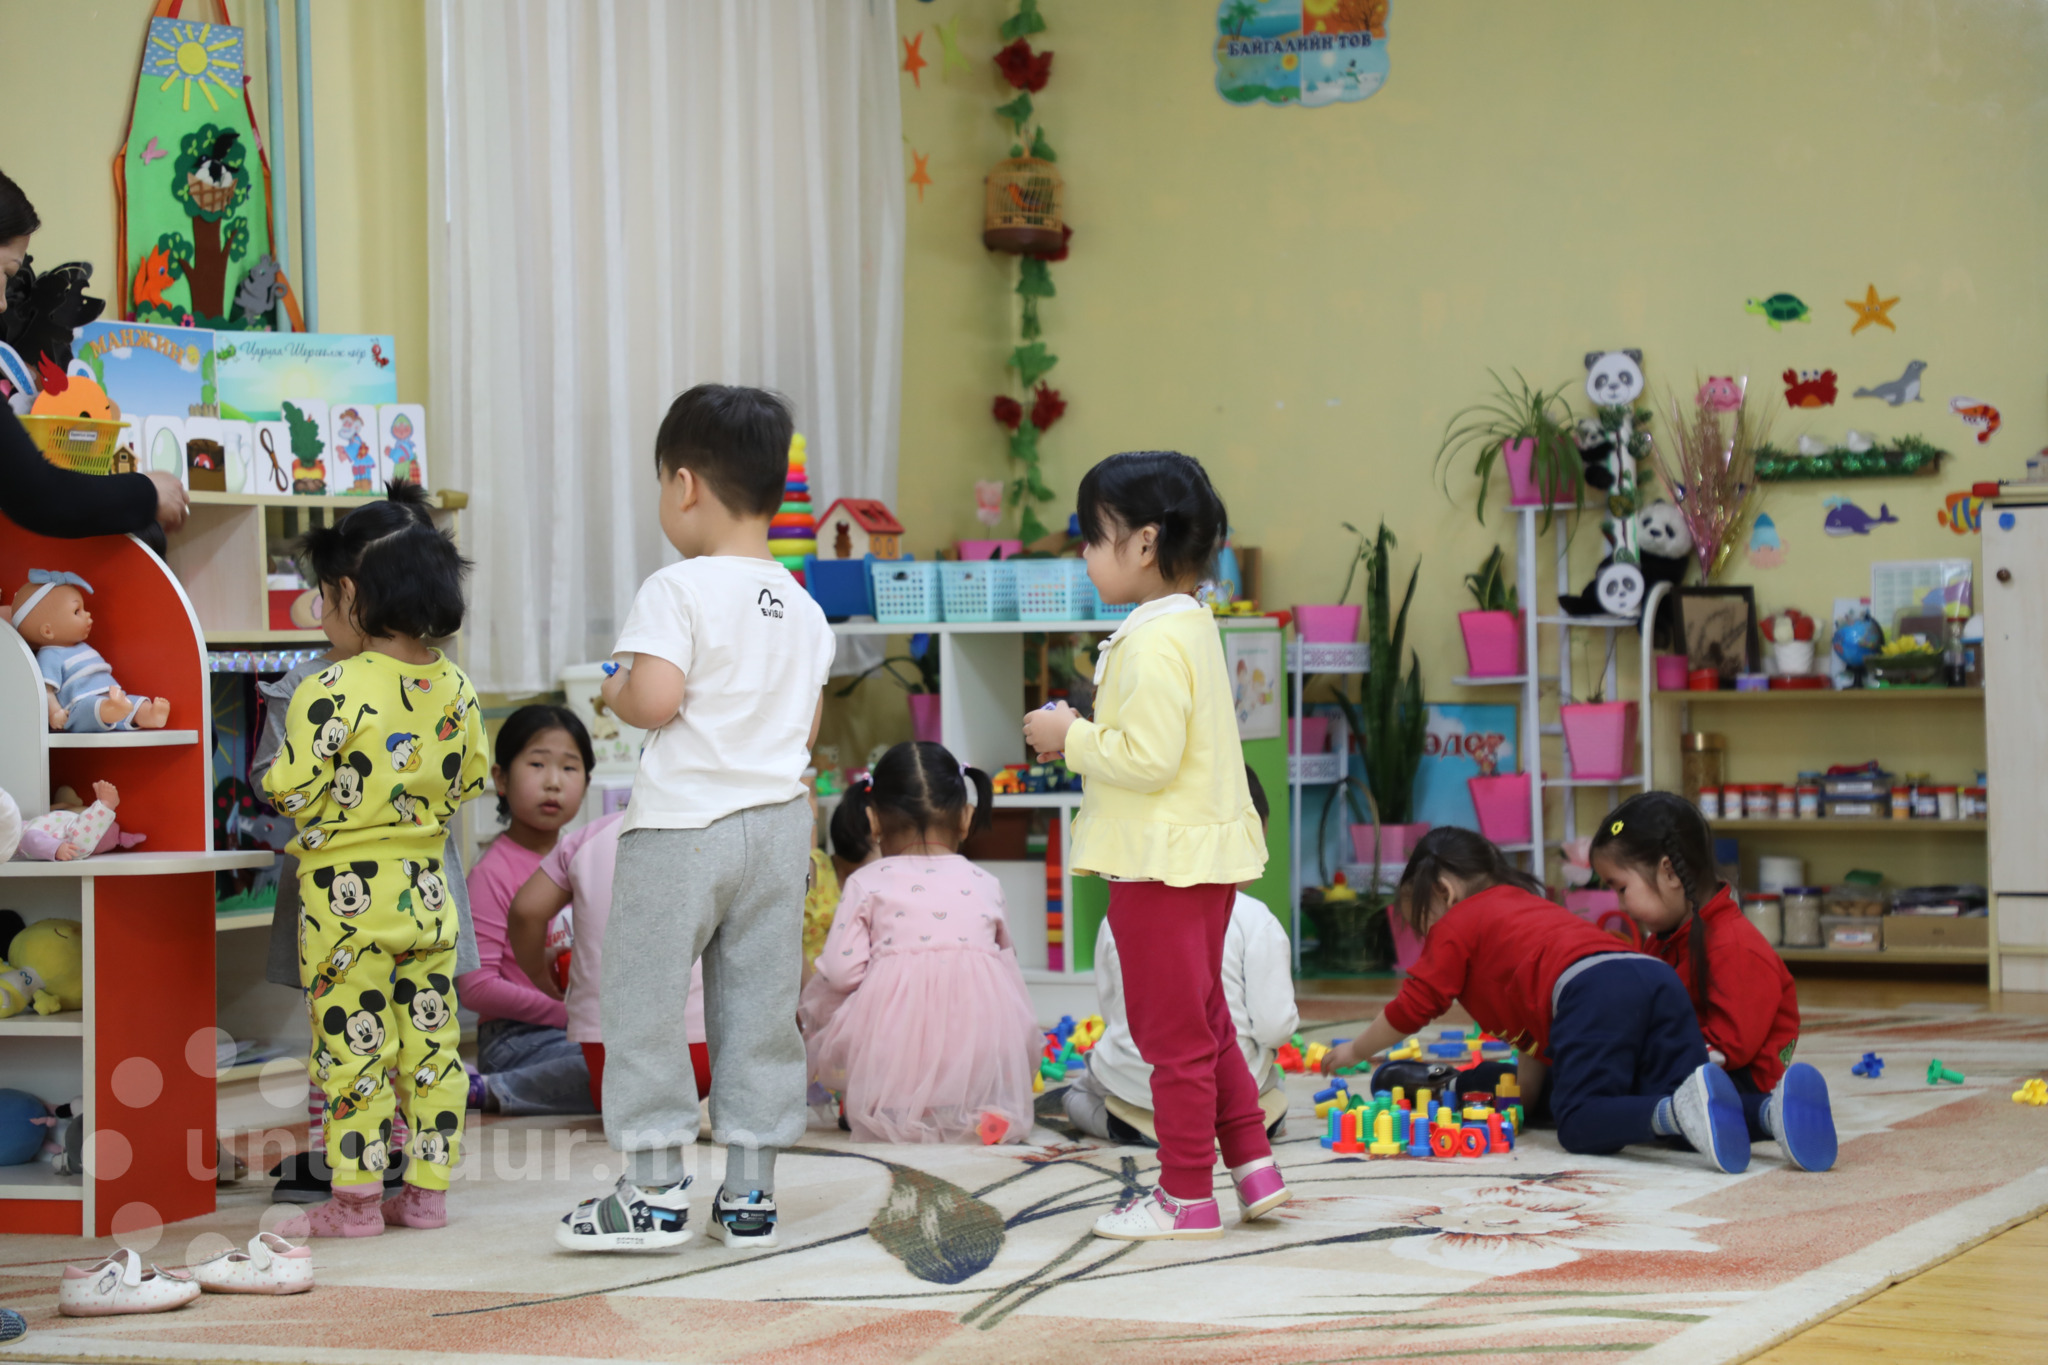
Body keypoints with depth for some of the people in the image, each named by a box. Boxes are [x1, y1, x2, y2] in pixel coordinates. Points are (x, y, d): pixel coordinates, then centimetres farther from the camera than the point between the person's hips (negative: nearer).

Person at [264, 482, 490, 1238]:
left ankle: (355, 1196, 2)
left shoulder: (333, 690, -17)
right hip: (427, 890, 6)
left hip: (347, 891, -6)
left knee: (351, 1041, 0)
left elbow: (293, 790, -17)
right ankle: (428, 1187, 15)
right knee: (431, 1039, 10)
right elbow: (471, 778, 11)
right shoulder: (455, 687, 2)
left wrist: (273, 776, 5)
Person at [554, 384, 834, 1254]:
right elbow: (807, 726, 10)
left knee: (645, 1001, 3)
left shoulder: (678, 591, -12)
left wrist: (615, 693, -2)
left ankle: (656, 1189, 3)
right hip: (778, 822, 6)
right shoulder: (803, 608, 8)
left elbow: (655, 698, -22)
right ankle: (750, 1191, 13)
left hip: (682, 824, -6)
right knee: (760, 1009, 9)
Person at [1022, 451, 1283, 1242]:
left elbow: (1149, 759, -26)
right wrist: (1082, 738, 11)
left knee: (1172, 1030, -1)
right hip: (1201, 853, 10)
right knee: (1205, 1021, 19)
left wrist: (1072, 739, -13)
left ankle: (1187, 1196, 7)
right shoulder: (1191, 626, 12)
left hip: (1163, 863, -10)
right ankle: (1251, 1164, 22)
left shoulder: (1155, 645, -21)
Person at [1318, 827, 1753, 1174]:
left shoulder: (1456, 924, 19)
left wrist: (1355, 1050, 34)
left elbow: (1412, 1006, 19)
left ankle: (1677, 1113, -39)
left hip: (1590, 989, -8)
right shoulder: (1529, 904, 43)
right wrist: (1525, 1088, 45)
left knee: (1580, 1121, -12)